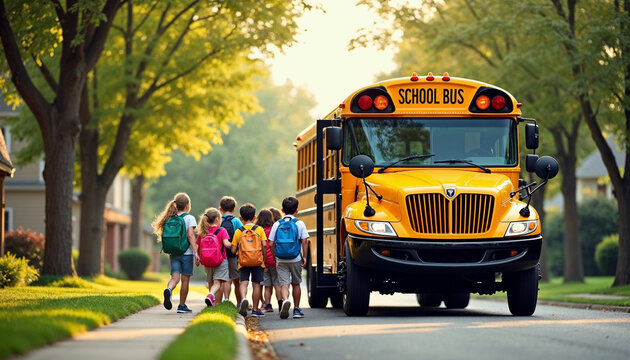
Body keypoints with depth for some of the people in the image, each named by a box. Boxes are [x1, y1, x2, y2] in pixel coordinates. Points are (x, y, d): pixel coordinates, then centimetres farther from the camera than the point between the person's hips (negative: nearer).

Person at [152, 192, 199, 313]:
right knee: (185, 279, 6)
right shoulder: (189, 218, -6)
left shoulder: (171, 218, 8)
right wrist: (195, 252, -16)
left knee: (175, 277, -1)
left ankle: (169, 290, -34)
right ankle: (182, 306, 11)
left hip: (174, 253, 4)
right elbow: (190, 235, -15)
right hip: (187, 253, -4)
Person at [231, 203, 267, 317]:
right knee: (256, 284, 7)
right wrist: (264, 258, 3)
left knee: (243, 283, -3)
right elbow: (264, 245, -7)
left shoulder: (238, 231, 4)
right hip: (258, 261, 0)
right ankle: (255, 310, 11)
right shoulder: (259, 229, 3)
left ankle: (243, 299, -33)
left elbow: (233, 250, 1)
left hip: (243, 261, 0)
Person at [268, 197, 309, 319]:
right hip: (295, 259, 0)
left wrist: (275, 256, 15)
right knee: (296, 284, 15)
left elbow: (271, 244, 2)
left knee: (284, 284, -3)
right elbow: (304, 241, -6)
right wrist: (304, 256, 1)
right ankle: (296, 309, 22)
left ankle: (285, 300, -34)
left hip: (281, 259, 0)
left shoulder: (277, 224, 4)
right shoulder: (300, 224, -1)